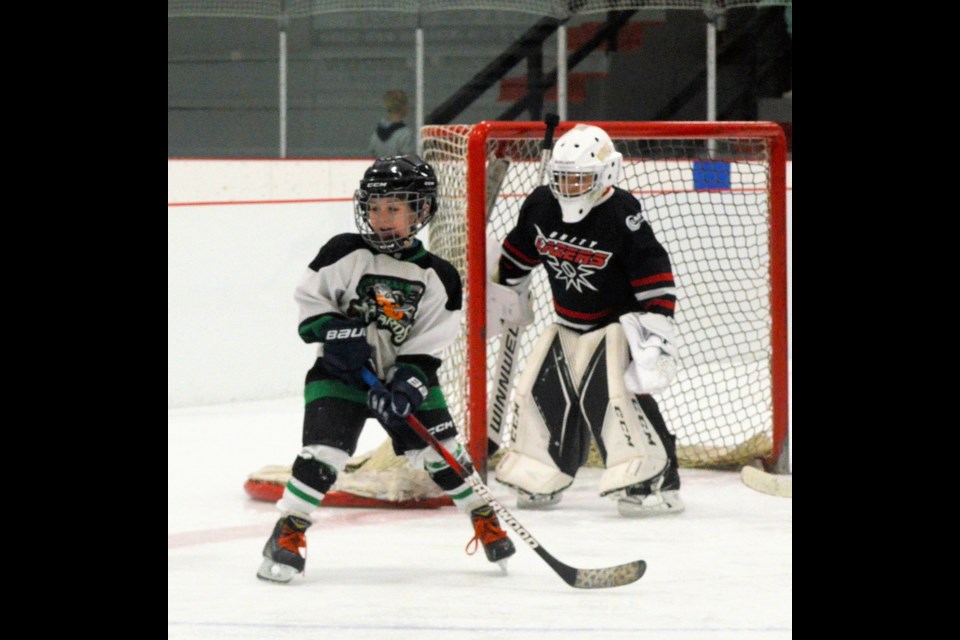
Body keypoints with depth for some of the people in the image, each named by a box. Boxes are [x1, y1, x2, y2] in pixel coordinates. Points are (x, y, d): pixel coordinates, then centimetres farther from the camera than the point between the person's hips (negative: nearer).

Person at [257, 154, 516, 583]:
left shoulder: (437, 278, -4)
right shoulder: (345, 254, -8)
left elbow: (428, 348, -6)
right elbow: (309, 298, -3)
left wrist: (408, 384, -21)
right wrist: (336, 332, -20)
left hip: (405, 377, 2)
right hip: (341, 372, -2)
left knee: (441, 452, -1)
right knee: (324, 453, -18)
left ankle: (484, 520, 20)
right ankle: (288, 532, -9)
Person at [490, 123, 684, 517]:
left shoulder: (622, 216, -23)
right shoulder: (540, 206, -5)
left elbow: (654, 276, -24)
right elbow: (518, 254, 15)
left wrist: (656, 330, -27)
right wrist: (500, 293, 22)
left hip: (618, 321, -7)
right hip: (568, 324, 7)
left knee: (614, 394, -23)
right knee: (540, 392, 4)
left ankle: (658, 482, -20)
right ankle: (538, 481, 21)